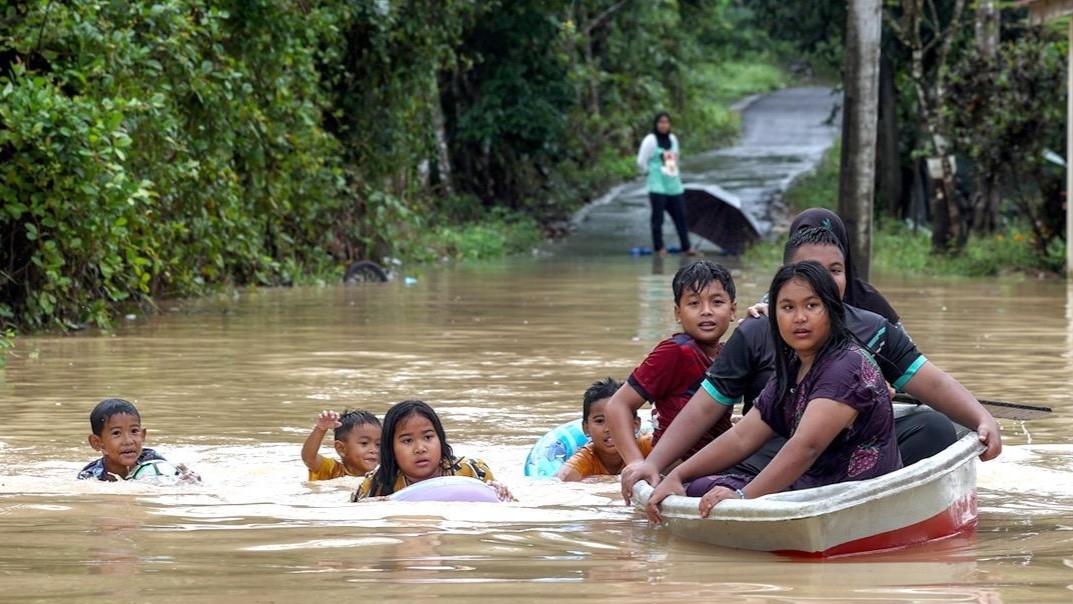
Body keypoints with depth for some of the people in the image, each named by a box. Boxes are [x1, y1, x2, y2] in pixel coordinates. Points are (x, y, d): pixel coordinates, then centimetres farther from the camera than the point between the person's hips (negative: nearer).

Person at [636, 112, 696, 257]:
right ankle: (659, 247, 5)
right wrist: (653, 173, 3)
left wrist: (675, 174, 14)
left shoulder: (673, 139, 11)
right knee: (658, 217, -2)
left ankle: (686, 247, 7)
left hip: (674, 185, 6)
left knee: (681, 216, 4)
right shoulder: (650, 140, -8)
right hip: (658, 186, -6)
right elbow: (641, 162, -7)